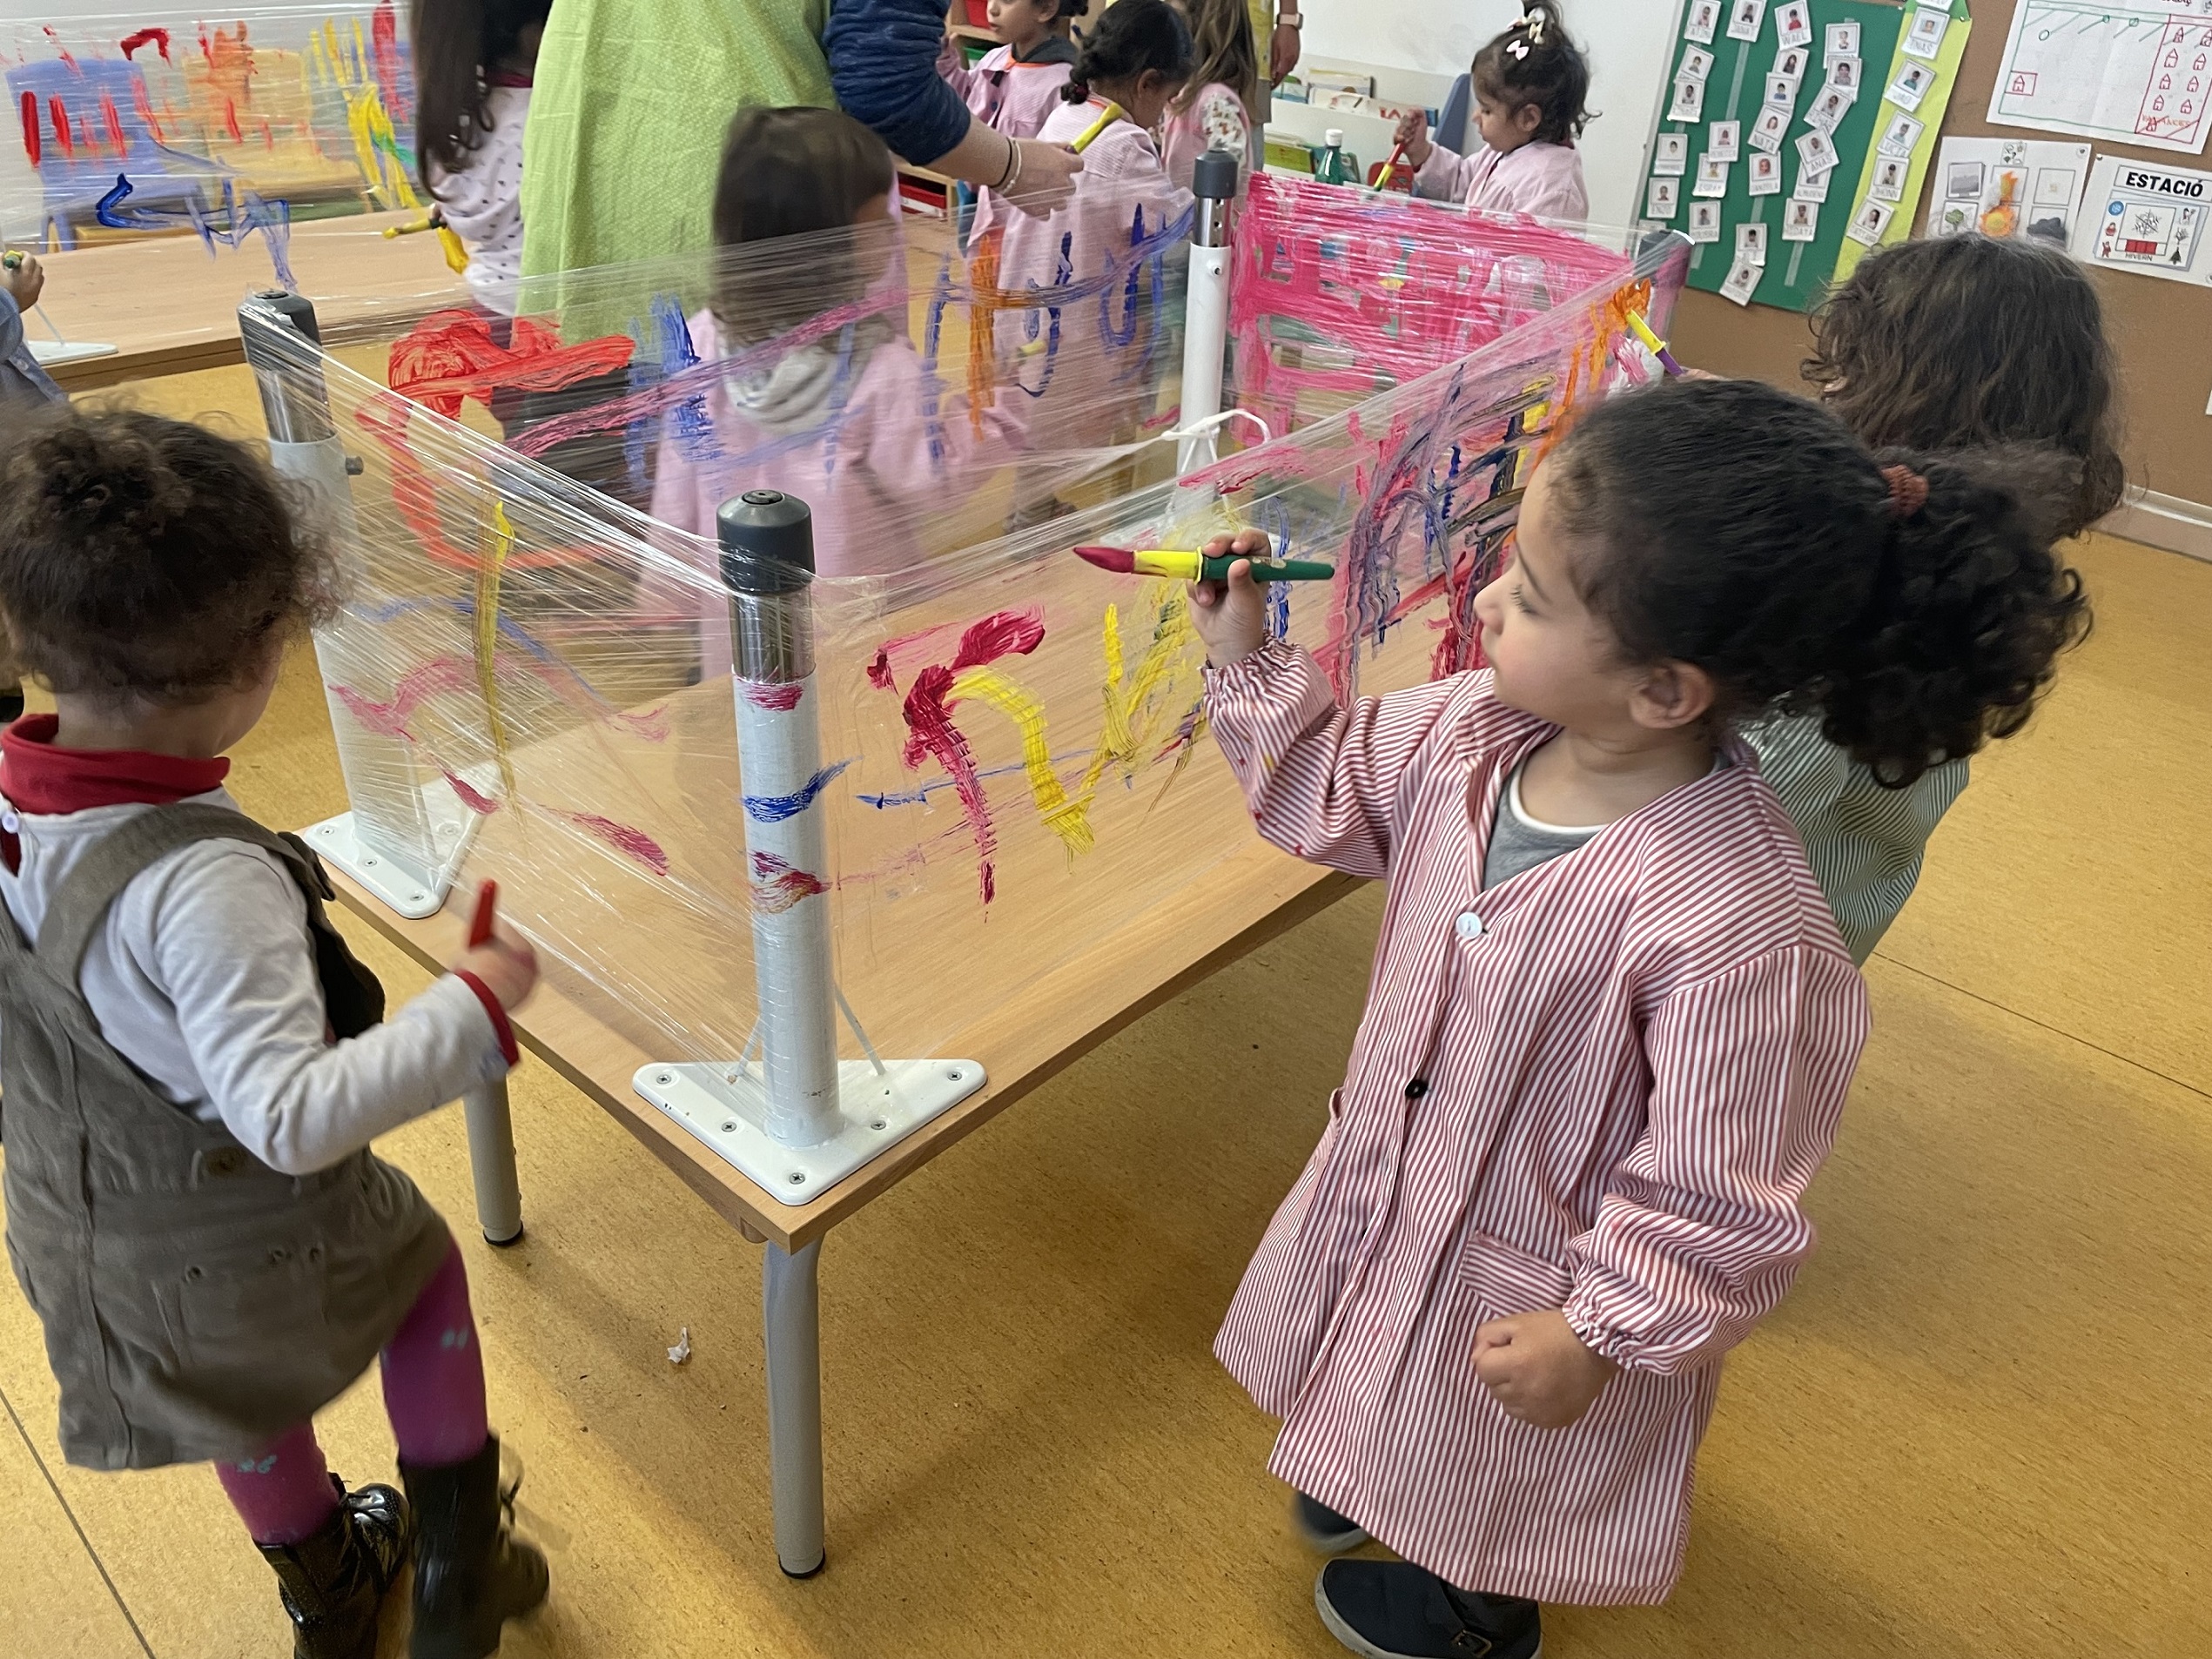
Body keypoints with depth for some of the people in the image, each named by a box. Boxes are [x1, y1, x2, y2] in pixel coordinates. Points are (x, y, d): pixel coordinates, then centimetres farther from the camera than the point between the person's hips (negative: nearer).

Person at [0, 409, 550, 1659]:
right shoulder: (208, 880, -38)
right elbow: (293, 1118, -40)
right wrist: (473, 1007, -33)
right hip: (258, 1255, -6)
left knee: (252, 1406, 32)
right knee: (426, 1263, 26)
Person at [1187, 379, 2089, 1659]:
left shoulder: (1736, 928, -40)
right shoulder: (1483, 726, -20)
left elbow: (1716, 1199, -28)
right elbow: (1340, 791, 1)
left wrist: (1601, 1336, -18)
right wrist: (1248, 660, -8)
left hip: (1527, 1282, -6)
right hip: (1392, 1173, 6)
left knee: (1482, 1491, 27)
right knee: (1391, 1404, 36)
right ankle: (1380, 1491, 70)